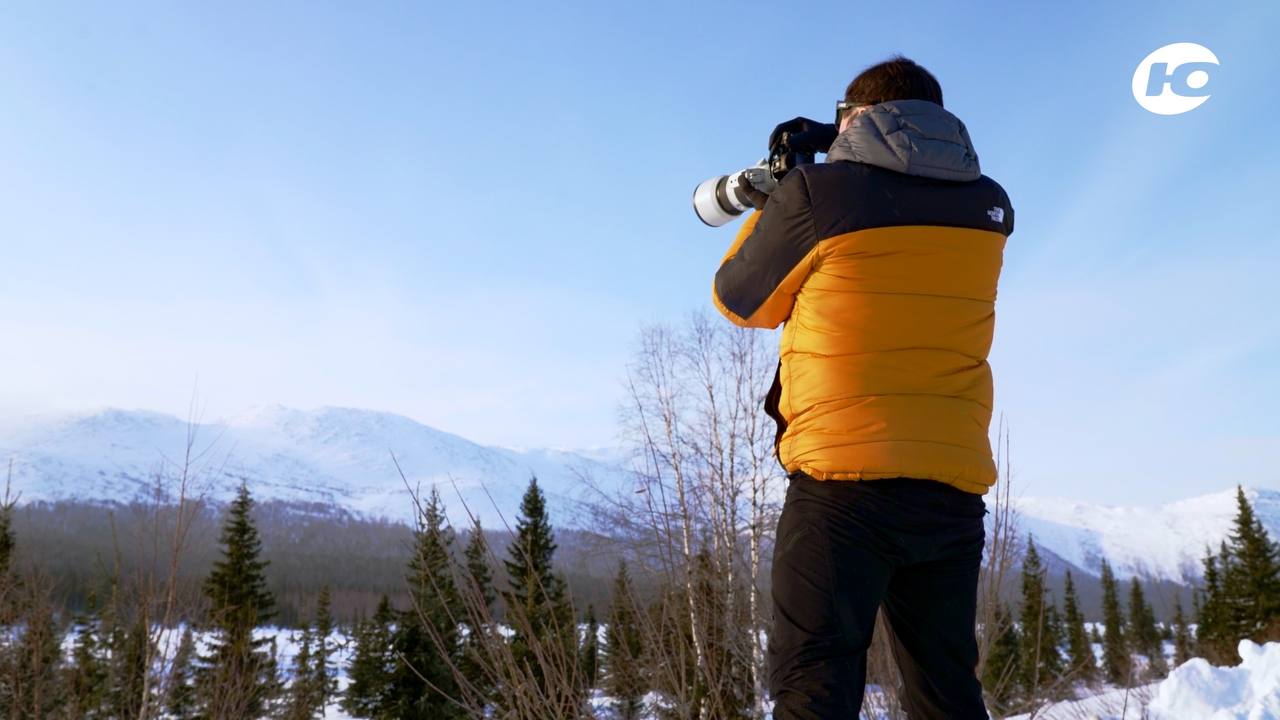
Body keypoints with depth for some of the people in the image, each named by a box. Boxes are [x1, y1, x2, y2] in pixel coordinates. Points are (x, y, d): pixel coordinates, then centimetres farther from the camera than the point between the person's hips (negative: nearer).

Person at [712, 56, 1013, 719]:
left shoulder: (817, 192, -6)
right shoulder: (988, 207, 8)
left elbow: (740, 301, 8)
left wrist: (767, 208, 23)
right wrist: (843, 153, 26)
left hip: (841, 481, -5)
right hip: (955, 488, 5)